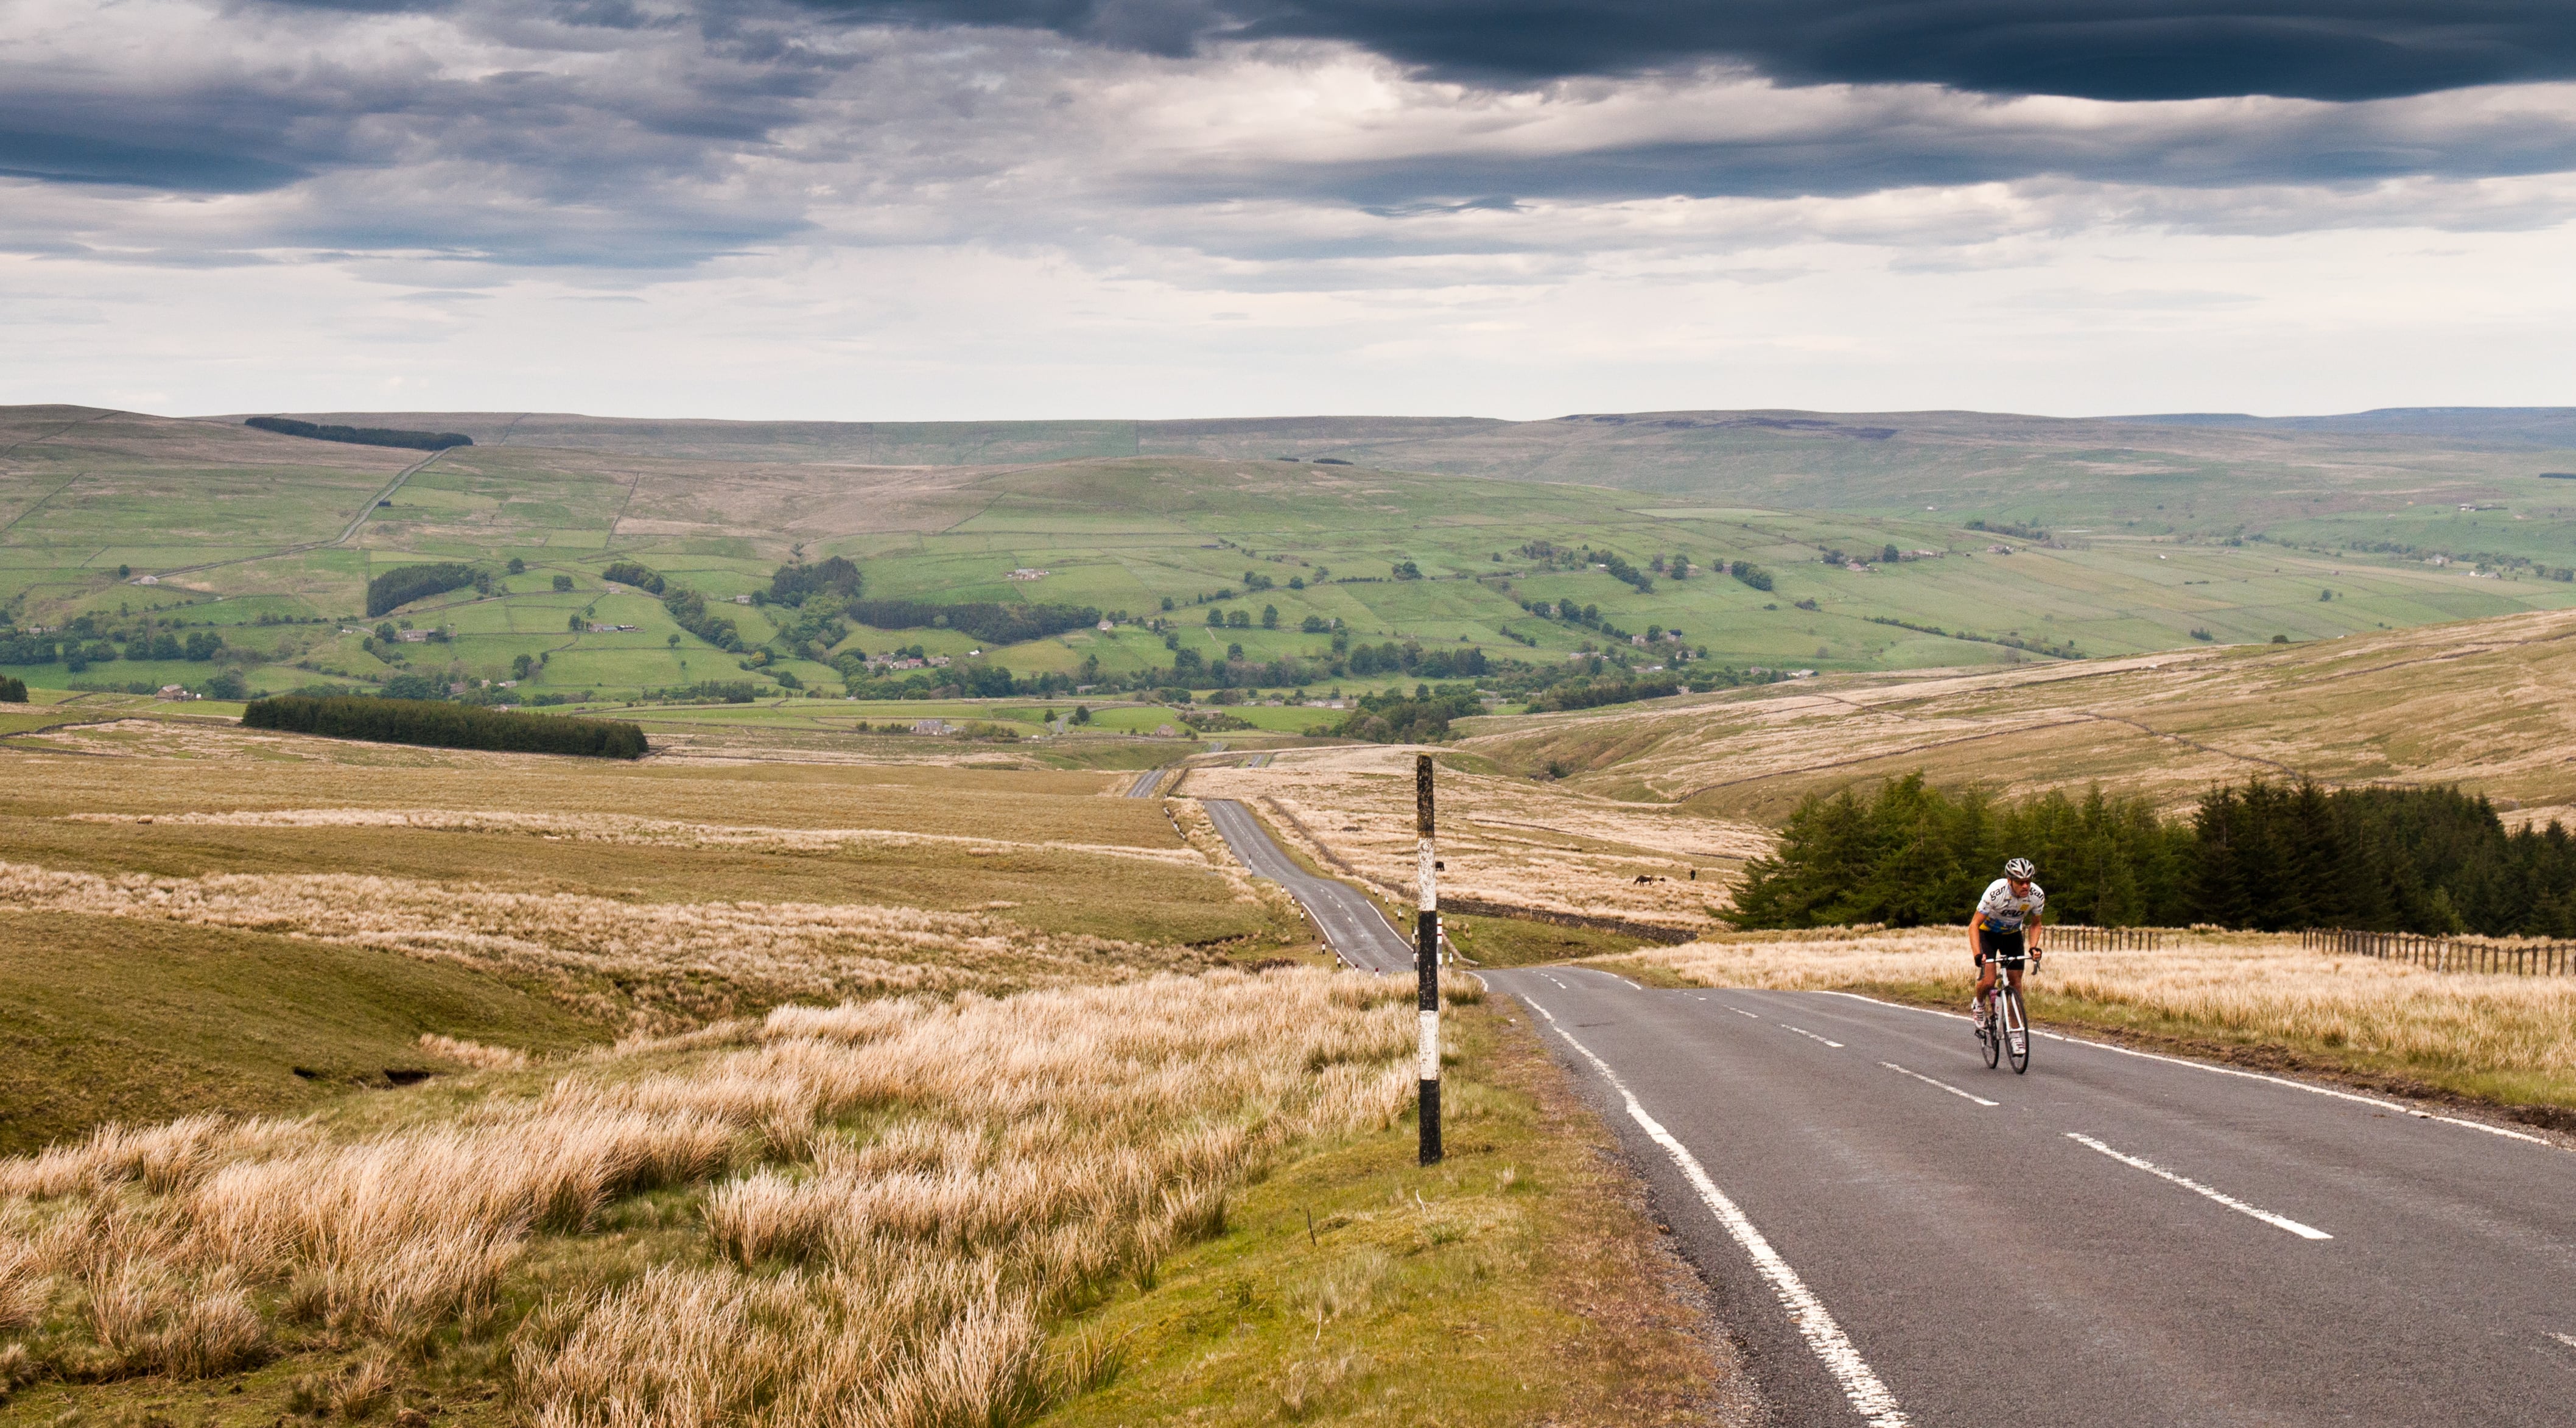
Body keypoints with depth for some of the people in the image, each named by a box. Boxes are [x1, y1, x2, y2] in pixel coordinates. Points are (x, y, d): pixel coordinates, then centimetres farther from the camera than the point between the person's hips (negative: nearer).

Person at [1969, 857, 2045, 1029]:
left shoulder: (2037, 896, -23)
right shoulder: (1996, 892, -35)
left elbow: (2035, 924, -3)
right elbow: (1974, 925, -30)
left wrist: (2034, 947, -20)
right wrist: (1978, 955, -42)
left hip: (2012, 934, 3)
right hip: (1988, 932, -3)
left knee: (2016, 981, -3)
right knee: (1988, 981, -17)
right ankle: (1978, 1004, 16)